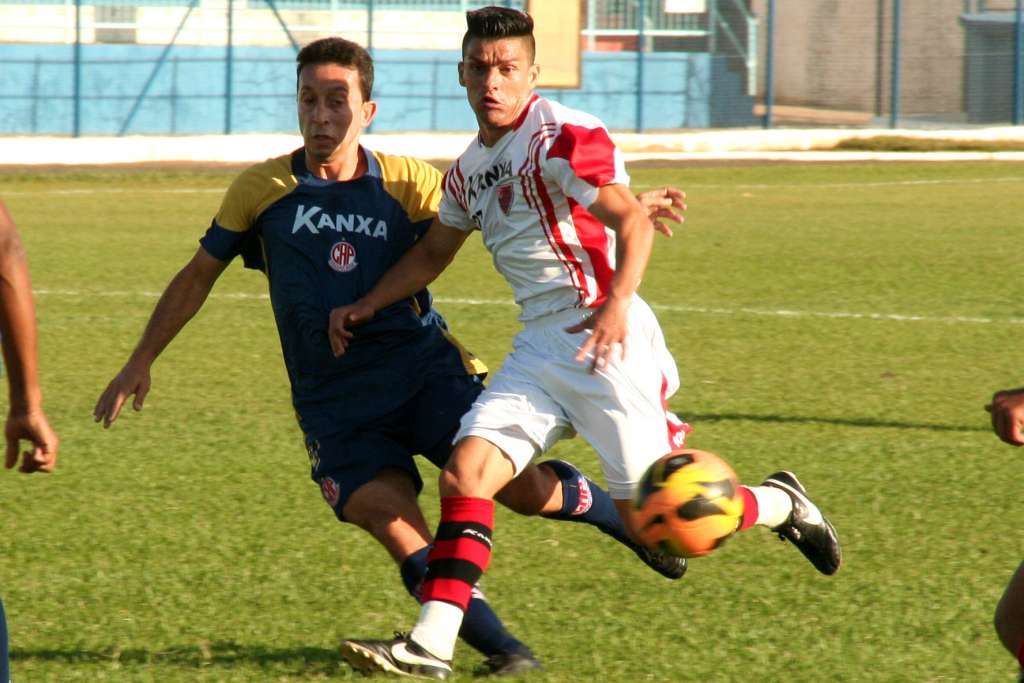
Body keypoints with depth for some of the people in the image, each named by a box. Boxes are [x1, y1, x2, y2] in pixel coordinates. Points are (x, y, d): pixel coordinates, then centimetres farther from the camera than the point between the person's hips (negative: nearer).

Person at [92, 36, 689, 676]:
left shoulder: (407, 184, 0)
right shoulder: (261, 191, 1)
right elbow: (198, 276, 15)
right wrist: (141, 361, 16)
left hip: (424, 368, 0)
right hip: (334, 401, 0)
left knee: (523, 488, -16)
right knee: (399, 531, -21)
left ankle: (622, 512, 16)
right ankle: (506, 651, -10)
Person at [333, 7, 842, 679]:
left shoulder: (561, 135, -10)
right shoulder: (469, 169, 16)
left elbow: (633, 220, -20)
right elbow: (433, 251, 32)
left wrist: (619, 302, -35)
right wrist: (364, 308, 23)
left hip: (606, 339, -7)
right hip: (539, 345, 8)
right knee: (463, 475, -11)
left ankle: (781, 504, 19)